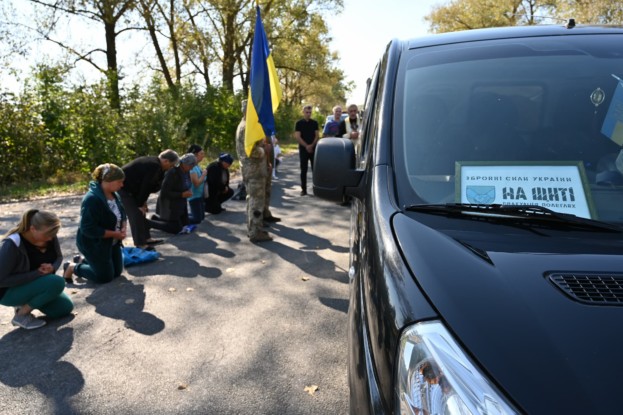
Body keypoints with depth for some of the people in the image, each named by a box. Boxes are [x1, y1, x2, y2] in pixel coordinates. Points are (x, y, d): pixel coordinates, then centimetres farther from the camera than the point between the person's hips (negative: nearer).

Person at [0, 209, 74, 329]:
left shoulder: (49, 236, -13)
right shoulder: (12, 245, -30)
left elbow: (59, 257, 4)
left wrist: (52, 267, -20)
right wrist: (37, 273, -30)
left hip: (36, 284, 7)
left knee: (65, 308, 0)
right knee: (57, 282, -29)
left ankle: (27, 302, 14)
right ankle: (21, 315, -11)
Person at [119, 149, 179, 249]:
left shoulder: (153, 163, 6)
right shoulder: (154, 166, -25)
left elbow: (146, 185, 9)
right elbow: (145, 186, -22)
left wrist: (143, 202, 6)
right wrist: (140, 204, -13)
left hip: (128, 187, 10)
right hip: (123, 188, -10)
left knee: (141, 212, 14)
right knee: (136, 214, -8)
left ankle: (146, 238, 23)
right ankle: (140, 244, -1)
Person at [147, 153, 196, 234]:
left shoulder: (186, 172, -2)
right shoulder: (172, 173, -26)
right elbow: (165, 193, -25)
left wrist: (188, 192, -4)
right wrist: (182, 195, -27)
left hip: (180, 203, 9)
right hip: (169, 204, -8)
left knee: (185, 223, 15)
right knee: (176, 229, -8)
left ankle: (156, 218, 28)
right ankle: (146, 222, 4)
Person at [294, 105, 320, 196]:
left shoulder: (314, 123, 9)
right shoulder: (299, 123, 2)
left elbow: (317, 135, 5)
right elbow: (297, 137, -5)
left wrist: (311, 145, -10)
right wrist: (306, 146, -13)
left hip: (314, 149, 2)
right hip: (303, 149, -2)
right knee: (303, 170, 1)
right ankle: (303, 189, 6)